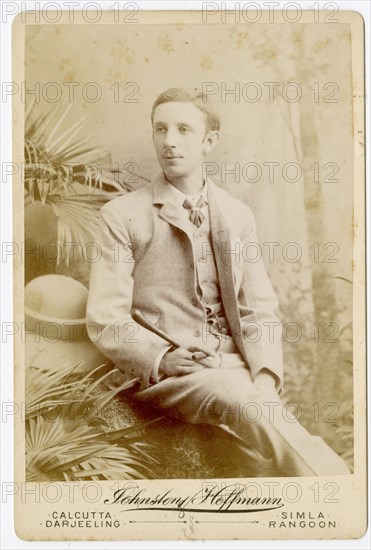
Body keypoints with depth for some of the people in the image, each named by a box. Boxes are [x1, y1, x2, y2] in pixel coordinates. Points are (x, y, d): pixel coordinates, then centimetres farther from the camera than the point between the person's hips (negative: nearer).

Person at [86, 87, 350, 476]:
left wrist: (267, 377, -7)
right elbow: (105, 319, -1)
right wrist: (164, 359, -16)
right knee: (245, 403, -33)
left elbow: (260, 310, 10)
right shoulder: (121, 216, 3)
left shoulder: (238, 216, 14)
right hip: (164, 372, -3)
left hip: (234, 365, 3)